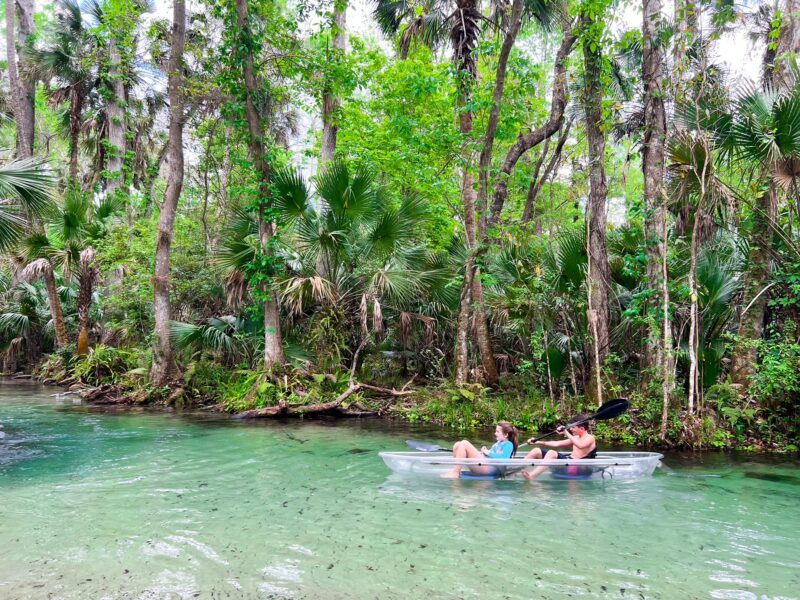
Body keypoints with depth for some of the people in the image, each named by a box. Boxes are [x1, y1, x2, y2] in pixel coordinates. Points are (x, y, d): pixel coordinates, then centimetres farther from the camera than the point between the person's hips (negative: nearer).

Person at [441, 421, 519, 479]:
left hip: (490, 467, -9)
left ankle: (454, 473, -20)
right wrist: (484, 451, 11)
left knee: (464, 444, -21)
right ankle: (456, 471, -9)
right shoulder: (498, 443, 29)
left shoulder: (509, 445, 3)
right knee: (457, 445, -2)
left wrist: (489, 453, -7)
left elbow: (503, 459, -14)